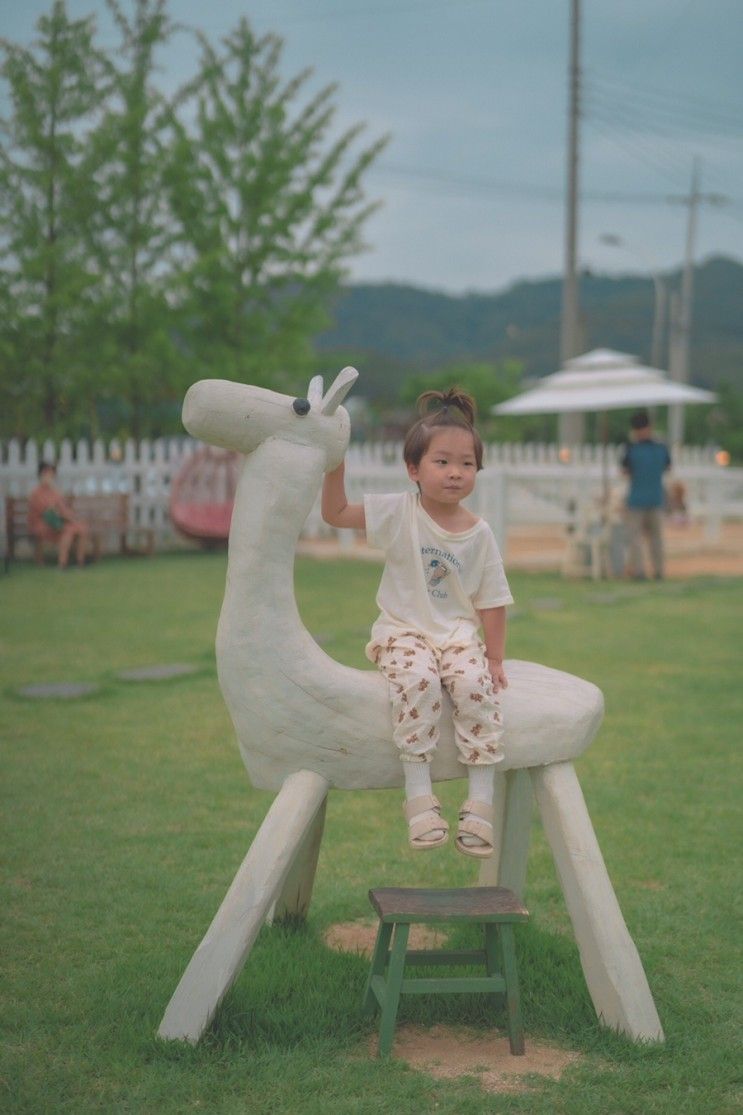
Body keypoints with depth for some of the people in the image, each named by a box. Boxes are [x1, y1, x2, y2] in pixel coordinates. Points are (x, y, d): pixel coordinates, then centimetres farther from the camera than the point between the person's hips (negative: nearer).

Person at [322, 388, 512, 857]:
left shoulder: (479, 533, 2)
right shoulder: (399, 512, -1)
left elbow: (492, 603, 6)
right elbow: (335, 513, -3)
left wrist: (495, 659, 1)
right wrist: (335, 465, -15)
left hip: (458, 633, 1)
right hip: (403, 630, -1)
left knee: (476, 685, -29)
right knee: (418, 680, -34)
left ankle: (480, 801, -22)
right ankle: (419, 796, -29)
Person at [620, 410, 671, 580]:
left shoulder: (632, 449, -13)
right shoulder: (661, 448, -4)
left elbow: (624, 470, 1)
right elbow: (667, 467, 14)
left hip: (636, 499, -3)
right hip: (656, 499, 3)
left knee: (634, 535, 3)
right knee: (656, 535, 14)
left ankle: (638, 570, -5)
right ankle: (659, 571, 16)